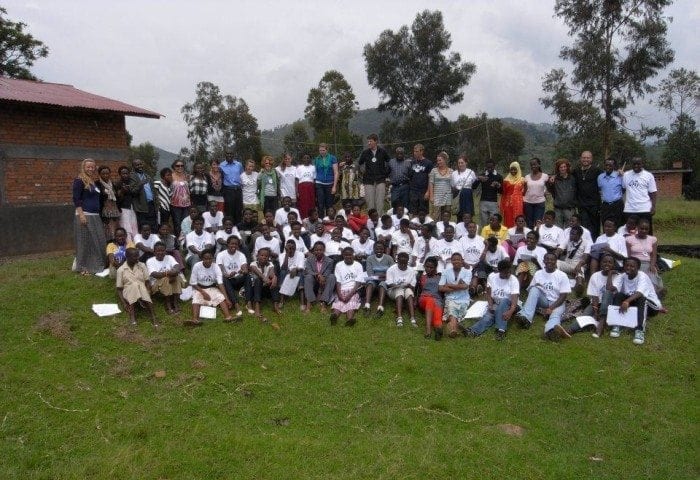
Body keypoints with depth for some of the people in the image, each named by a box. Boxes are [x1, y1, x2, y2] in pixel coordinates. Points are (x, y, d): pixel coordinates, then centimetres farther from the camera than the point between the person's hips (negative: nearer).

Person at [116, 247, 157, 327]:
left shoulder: (142, 266, 6)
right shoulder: (121, 270, 1)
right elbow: (119, 289, 2)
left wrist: (148, 296, -15)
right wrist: (124, 304, -13)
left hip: (142, 290, 1)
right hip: (128, 293, -1)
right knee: (134, 285, -35)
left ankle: (153, 317, -41)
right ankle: (132, 315, -40)